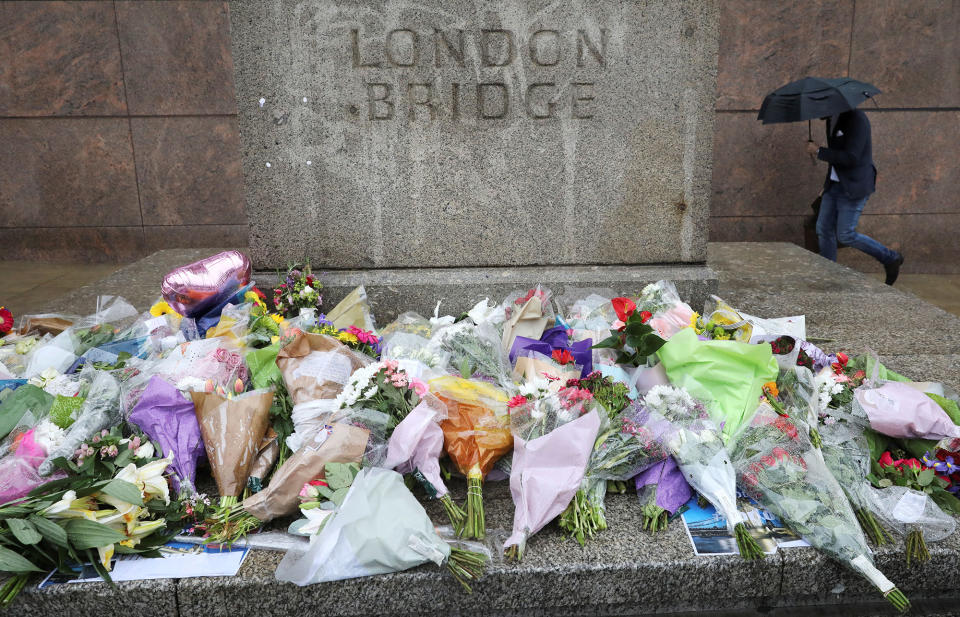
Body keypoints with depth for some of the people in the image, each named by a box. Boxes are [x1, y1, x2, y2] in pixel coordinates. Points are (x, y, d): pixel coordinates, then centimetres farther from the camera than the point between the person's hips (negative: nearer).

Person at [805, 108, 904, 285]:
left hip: (854, 187, -9)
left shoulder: (856, 118, -18)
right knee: (824, 229, 6)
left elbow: (851, 157, -25)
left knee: (845, 235, -7)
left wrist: (818, 151, -20)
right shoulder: (831, 119, 9)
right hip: (834, 184, 9)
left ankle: (890, 259, 12)